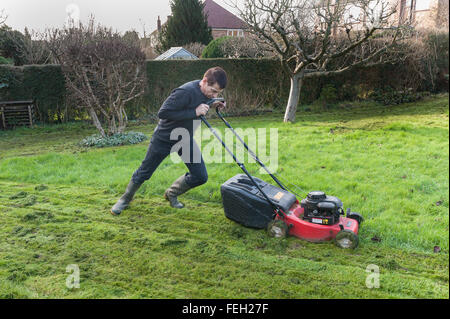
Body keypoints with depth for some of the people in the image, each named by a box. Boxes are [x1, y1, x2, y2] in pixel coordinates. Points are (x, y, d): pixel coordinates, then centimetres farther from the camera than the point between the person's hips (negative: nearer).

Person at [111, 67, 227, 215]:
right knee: (144, 172, 10)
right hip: (164, 138, -6)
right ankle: (125, 199, 36)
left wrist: (215, 105, -10)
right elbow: (163, 113, -33)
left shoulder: (208, 91, -8)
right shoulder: (185, 92, -33)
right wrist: (194, 112, -35)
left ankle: (172, 194, 27)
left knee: (201, 176, 1)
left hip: (186, 139, 7)